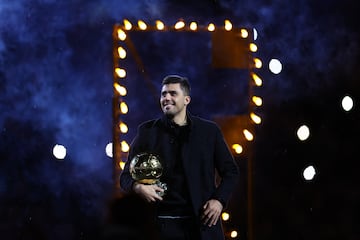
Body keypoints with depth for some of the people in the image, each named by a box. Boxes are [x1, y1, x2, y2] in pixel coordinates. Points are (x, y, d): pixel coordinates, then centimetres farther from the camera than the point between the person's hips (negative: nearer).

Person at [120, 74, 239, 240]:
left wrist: (220, 200, -2)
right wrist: (138, 187, -15)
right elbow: (126, 176, 8)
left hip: (204, 221, 1)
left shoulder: (209, 131, 8)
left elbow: (230, 171, 14)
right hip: (166, 224, -1)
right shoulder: (147, 132, 6)